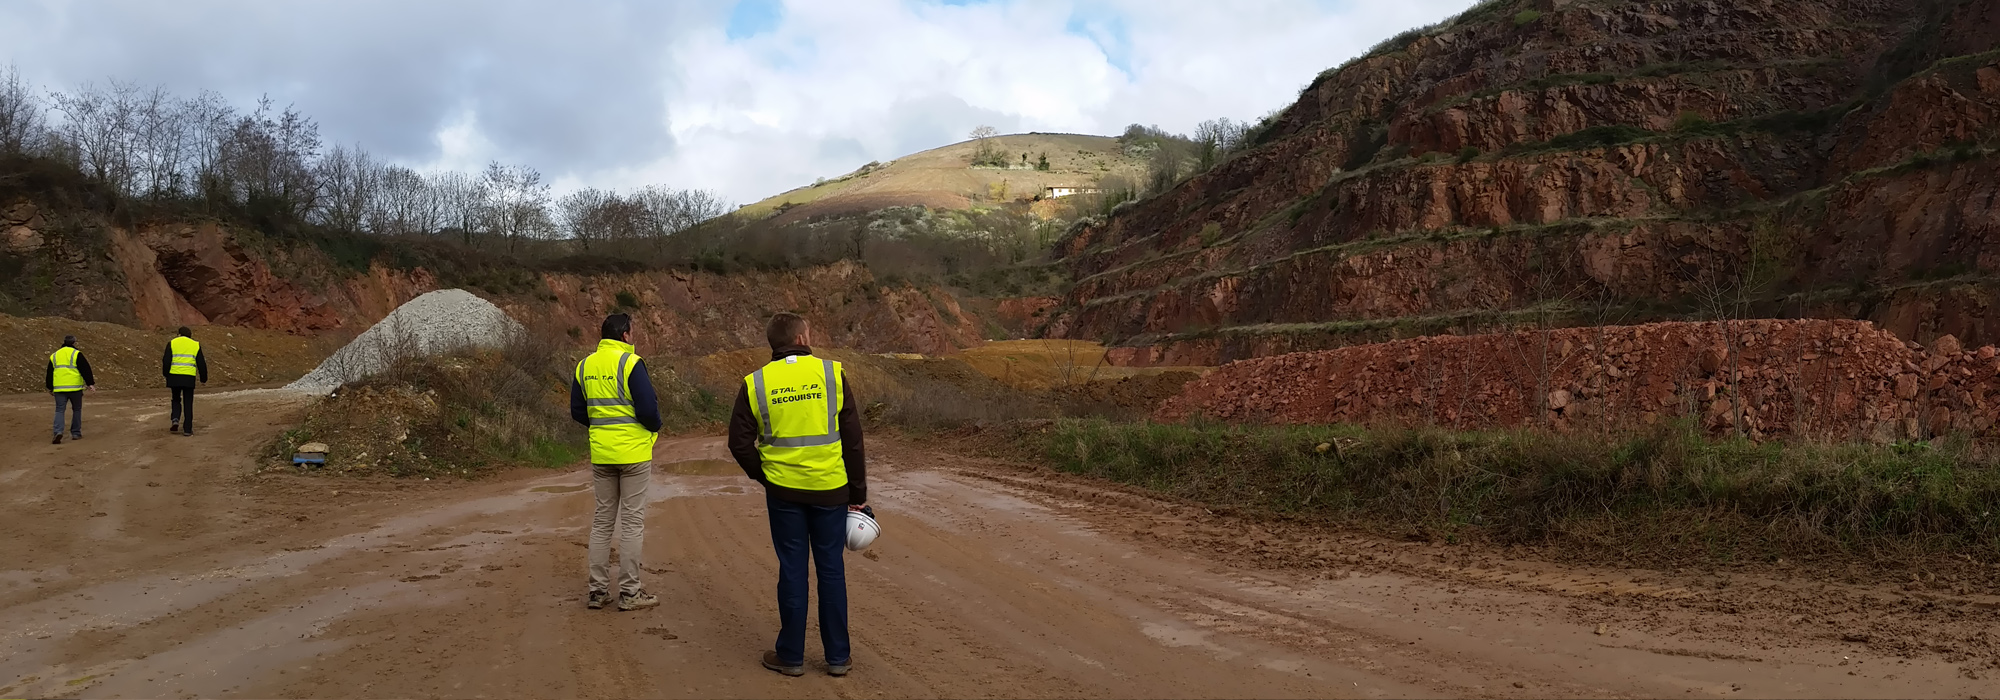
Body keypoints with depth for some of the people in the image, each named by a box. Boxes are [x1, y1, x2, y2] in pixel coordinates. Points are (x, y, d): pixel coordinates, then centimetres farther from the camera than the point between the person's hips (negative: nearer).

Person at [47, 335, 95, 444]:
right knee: (76, 410, 10)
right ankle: (76, 433, 12)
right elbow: (85, 369, -9)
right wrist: (90, 383, -6)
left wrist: (50, 388, 29)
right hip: (75, 388, -3)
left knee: (59, 410, 3)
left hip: (59, 388, 3)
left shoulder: (54, 355, 14)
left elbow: (49, 373, 20)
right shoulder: (76, 354, -2)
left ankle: (58, 432, -16)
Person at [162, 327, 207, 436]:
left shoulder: (172, 343, 6)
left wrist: (166, 374, 12)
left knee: (176, 400, 20)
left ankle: (175, 420, -2)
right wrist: (204, 378, 18)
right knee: (188, 403, 5)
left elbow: (166, 361, -1)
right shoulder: (195, 345, 10)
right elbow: (201, 364, 9)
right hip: (189, 378, 0)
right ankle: (187, 429, 4)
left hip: (174, 377, 0)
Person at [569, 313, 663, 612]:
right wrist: (655, 426, 3)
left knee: (602, 520, 14)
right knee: (632, 521, 1)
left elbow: (578, 412, 12)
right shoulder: (630, 363, -13)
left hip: (601, 454, 6)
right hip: (634, 452, -6)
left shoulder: (584, 366, 7)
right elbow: (648, 408, -17)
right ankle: (629, 593, 4)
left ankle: (598, 590, 16)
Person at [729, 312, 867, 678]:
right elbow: (853, 439, -3)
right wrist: (858, 492, 3)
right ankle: (837, 656, 17)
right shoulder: (832, 374, -5)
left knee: (792, 571, 10)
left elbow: (739, 442, -1)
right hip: (830, 489, 0)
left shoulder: (756, 384, -2)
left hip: (783, 492, 1)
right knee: (831, 570, 9)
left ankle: (791, 655, 17)